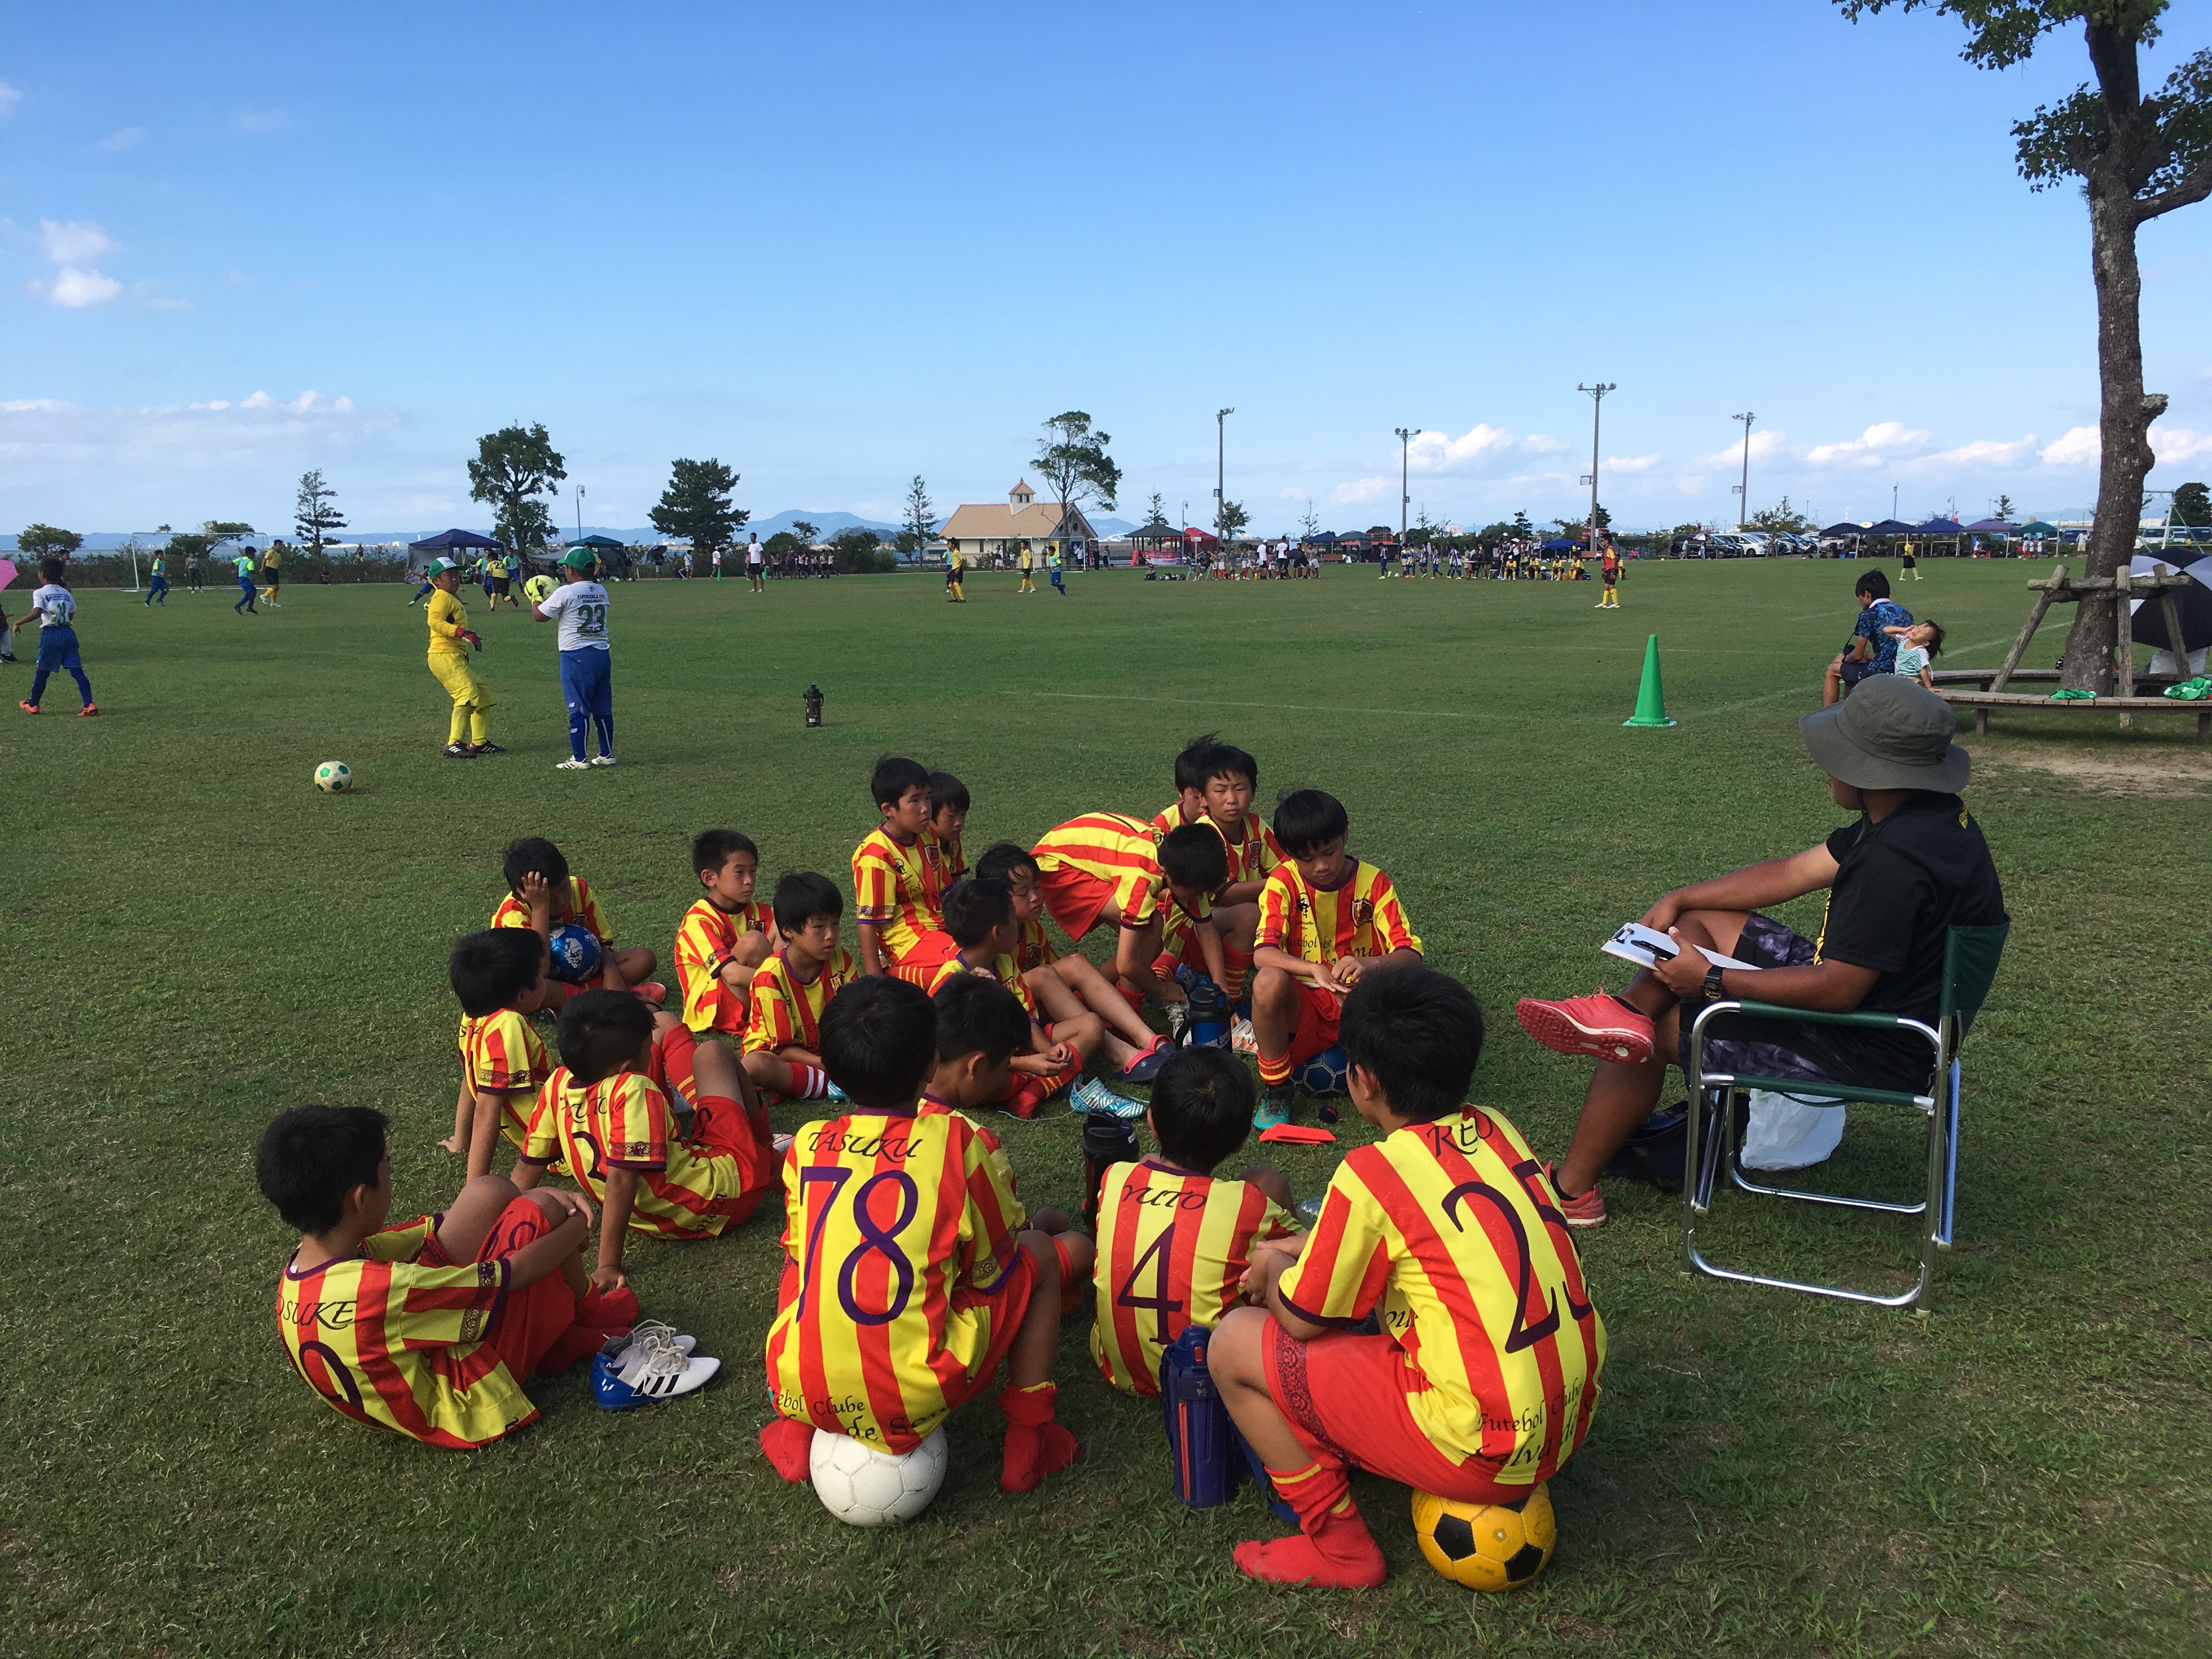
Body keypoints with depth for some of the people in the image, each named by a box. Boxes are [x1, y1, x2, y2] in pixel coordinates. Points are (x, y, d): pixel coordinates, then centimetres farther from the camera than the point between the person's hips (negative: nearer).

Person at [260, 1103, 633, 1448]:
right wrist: (578, 1225, -5)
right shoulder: (374, 1289, -36)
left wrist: (550, 1199, -3)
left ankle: (551, 1333, 21)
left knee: (492, 1193, 3)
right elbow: (517, 1272, -25)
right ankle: (589, 1314, 23)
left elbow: (434, 1228, 1)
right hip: (467, 1408, -8)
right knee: (537, 1213, -8)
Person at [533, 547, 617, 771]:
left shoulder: (566, 593, -11)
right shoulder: (601, 591, 7)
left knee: (578, 709, -2)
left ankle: (579, 759, 1)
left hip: (576, 657, -6)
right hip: (603, 654, 6)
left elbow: (539, 616, -1)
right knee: (603, 708, 12)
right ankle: (607, 754, 19)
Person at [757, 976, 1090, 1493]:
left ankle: (795, 1435, 25)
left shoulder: (806, 1146, 3)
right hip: (912, 1404, -4)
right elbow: (991, 1272, 4)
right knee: (1039, 1255, 14)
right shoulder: (959, 1143, -7)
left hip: (800, 1392, 4)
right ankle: (1027, 1445, 17)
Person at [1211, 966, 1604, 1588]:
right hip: (1572, 1420, 8)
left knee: (1235, 1342, 0)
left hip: (1485, 1449, -8)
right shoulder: (1497, 1131, 4)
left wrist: (1275, 1270, 17)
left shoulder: (1373, 1173, -17)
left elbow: (1302, 1320, -4)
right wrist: (1298, 1252, 23)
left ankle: (1339, 1547, 7)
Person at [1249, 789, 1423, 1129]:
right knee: (1269, 982, -35)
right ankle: (1276, 1090, -11)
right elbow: (1262, 953, -19)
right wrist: (1315, 970, -38)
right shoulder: (1284, 882, -6)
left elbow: (1410, 952, -12)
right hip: (1304, 1002, 0)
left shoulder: (1373, 883, -4)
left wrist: (1372, 965, -36)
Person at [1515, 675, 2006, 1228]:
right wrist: (1678, 899, 2)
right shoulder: (1927, 812, 1)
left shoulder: (1895, 859, -32)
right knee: (1692, 920, 12)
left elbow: (1836, 991, -29)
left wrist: (1712, 980, -20)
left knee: (1657, 1027, 1)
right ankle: (1623, 1016, -7)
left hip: (1867, 1055, -10)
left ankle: (1572, 1188, 10)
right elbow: (1793, 873, 7)